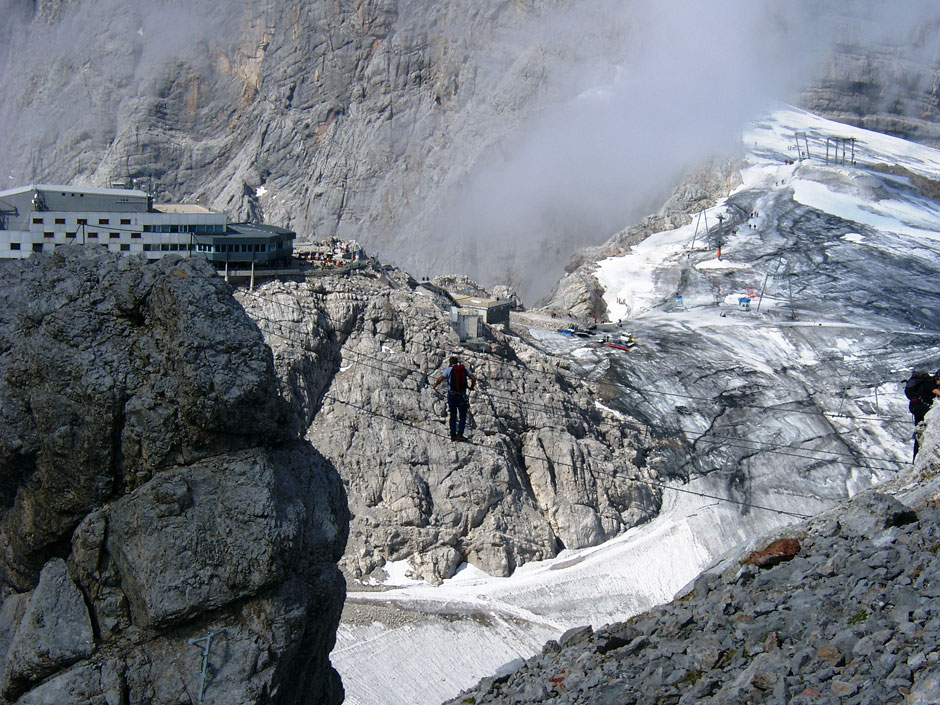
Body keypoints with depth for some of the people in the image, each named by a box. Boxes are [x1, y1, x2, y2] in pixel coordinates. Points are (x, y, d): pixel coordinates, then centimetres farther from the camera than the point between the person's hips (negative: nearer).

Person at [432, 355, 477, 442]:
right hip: (462, 395, 0)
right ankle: (460, 434, -11)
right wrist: (472, 387, 16)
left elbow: (440, 379, -12)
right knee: (462, 416, 2)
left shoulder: (449, 369, -2)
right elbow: (473, 378, -1)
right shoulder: (465, 368, 4)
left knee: (453, 415, 12)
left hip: (452, 395, 0)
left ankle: (453, 435, 11)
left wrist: (434, 386, 6)